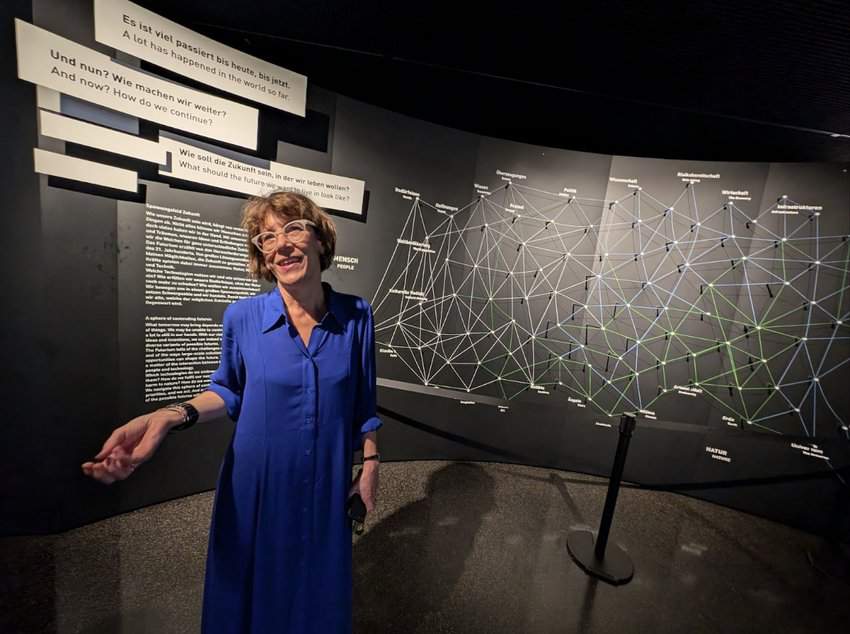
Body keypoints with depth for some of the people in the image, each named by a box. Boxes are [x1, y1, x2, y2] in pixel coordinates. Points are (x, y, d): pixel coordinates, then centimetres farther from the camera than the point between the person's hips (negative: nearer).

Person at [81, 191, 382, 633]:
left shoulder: (356, 316, -12)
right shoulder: (242, 317, -14)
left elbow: (362, 401, -2)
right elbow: (229, 392, 1)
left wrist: (371, 463, 1)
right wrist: (168, 416, -17)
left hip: (326, 484, 1)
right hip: (256, 485, 0)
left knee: (319, 593, 24)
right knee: (250, 594, 24)